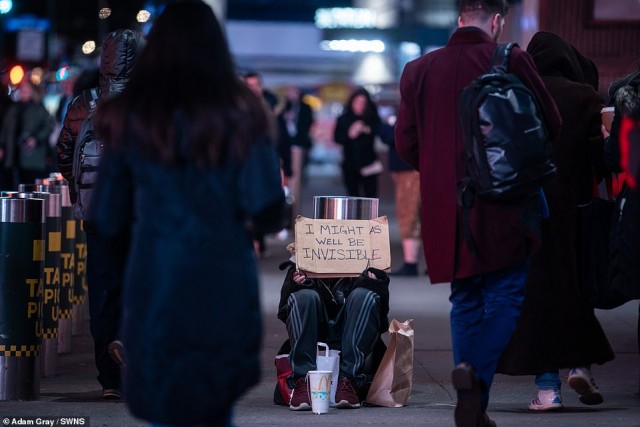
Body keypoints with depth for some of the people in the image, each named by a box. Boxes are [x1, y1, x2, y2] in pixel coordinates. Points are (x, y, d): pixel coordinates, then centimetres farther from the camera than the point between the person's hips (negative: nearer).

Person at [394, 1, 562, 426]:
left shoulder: (418, 70, 2)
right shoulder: (510, 62, -8)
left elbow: (406, 143, 7)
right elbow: (551, 126, -2)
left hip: (446, 207, 4)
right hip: (503, 205, -4)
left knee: (466, 302, 13)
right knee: (505, 294, 4)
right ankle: (476, 371, -21)